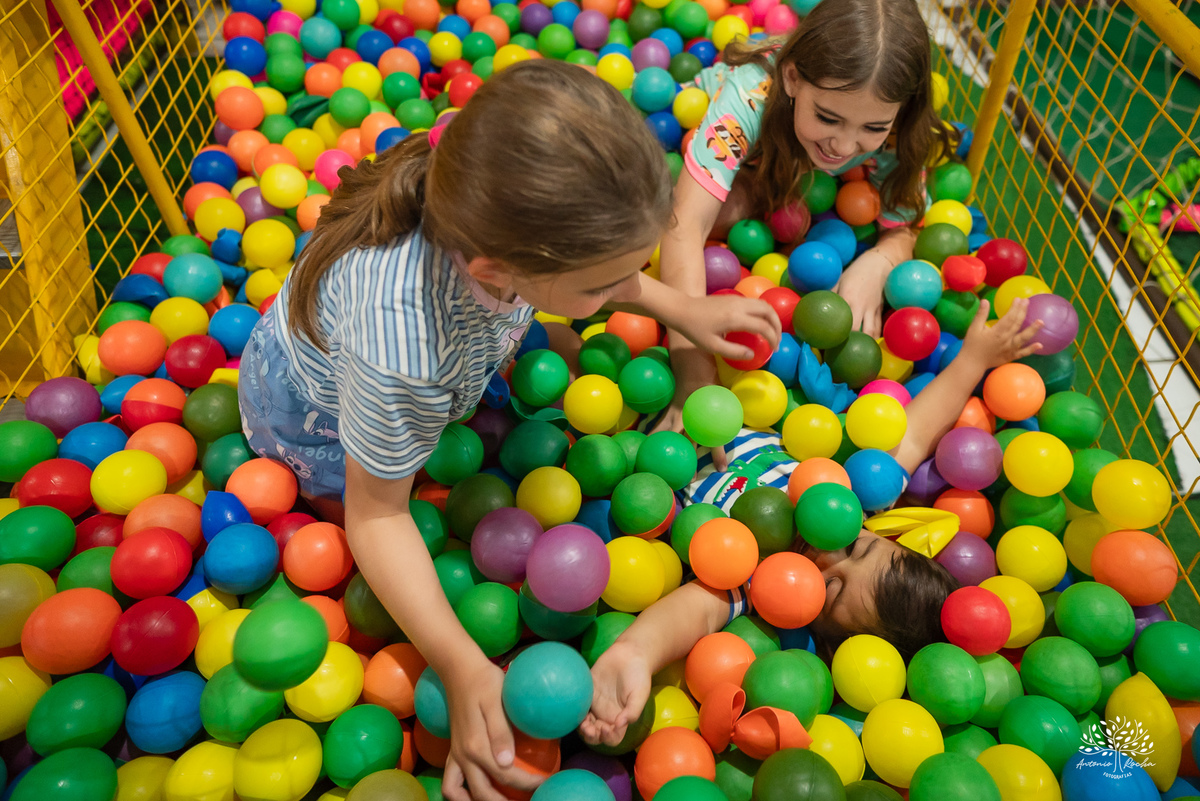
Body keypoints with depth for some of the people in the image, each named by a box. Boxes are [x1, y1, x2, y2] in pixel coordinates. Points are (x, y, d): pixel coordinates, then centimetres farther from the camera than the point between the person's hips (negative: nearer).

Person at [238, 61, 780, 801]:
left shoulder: (497, 206, -34)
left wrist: (682, 310, -12)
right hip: (316, 419, -5)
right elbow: (376, 514, -31)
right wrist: (461, 668, -37)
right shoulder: (401, 359, -50)